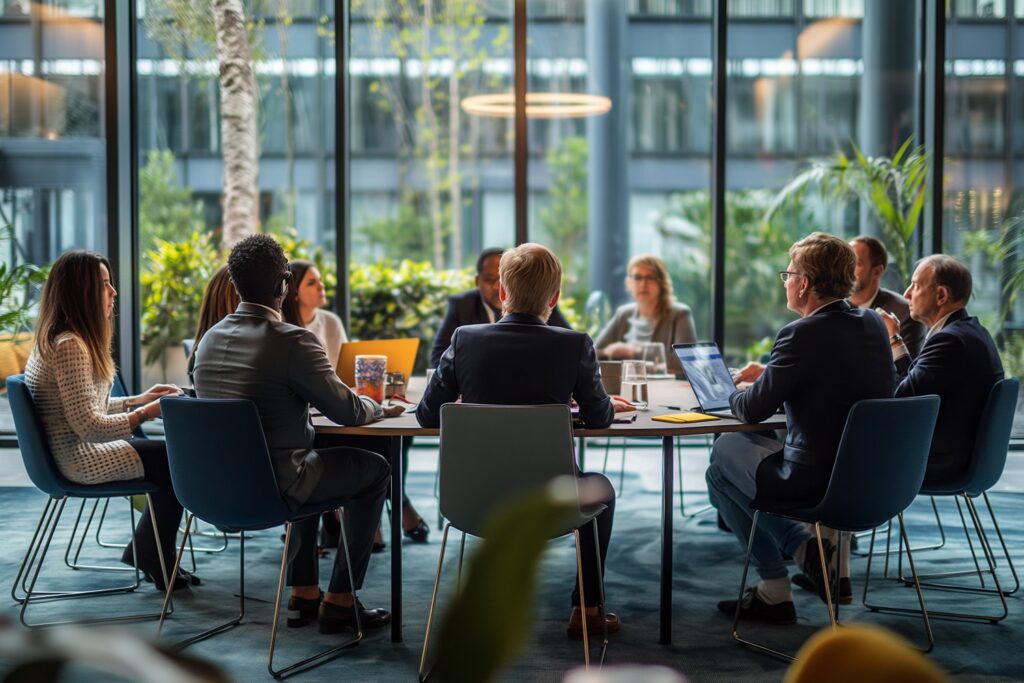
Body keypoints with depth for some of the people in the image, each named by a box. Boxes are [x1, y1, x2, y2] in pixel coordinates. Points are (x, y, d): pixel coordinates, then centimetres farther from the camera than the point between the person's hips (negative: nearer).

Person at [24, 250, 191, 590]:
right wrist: (146, 413, -18)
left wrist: (139, 399, 10)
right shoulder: (69, 346, -23)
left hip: (79, 451, 10)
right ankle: (156, 563, 8)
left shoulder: (60, 339, 10)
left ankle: (143, 553, 17)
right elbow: (87, 424, -26)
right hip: (80, 459, -10)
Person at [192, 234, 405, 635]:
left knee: (313, 461, 35)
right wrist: (375, 407, 9)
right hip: (271, 488, -7)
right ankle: (339, 602, 16)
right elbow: (347, 412, -14)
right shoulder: (292, 341, -20)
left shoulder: (210, 339, 4)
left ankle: (303, 594, 34)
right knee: (374, 470, 14)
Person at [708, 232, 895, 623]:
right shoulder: (873, 323, 3)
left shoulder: (803, 334, -20)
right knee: (753, 443, 29)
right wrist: (768, 376, 19)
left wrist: (733, 394, 11)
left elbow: (752, 410, -12)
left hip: (813, 483, -8)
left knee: (723, 454, 18)